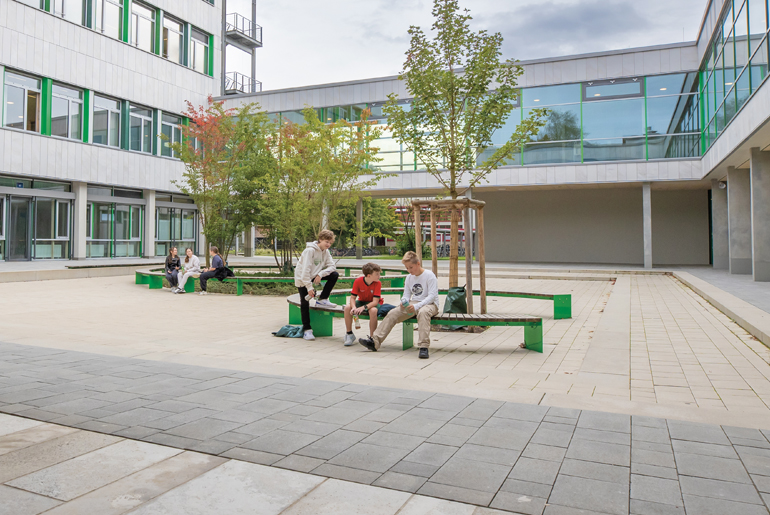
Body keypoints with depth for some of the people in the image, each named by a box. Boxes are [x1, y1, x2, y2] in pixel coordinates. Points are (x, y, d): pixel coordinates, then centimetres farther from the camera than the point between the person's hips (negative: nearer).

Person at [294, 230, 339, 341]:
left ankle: (322, 300, -2)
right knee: (305, 304, -6)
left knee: (335, 275, -9)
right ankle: (306, 330, 3)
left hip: (314, 276, 6)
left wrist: (320, 274, -23)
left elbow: (332, 266, -6)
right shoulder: (310, 250, -22)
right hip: (301, 278, -6)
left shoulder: (325, 252, 0)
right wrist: (309, 287, -27)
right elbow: (305, 270, -26)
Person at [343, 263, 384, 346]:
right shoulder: (358, 281, -17)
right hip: (361, 301, 3)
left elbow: (375, 301, -27)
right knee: (347, 307, -24)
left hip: (372, 303, -3)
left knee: (373, 310, -38)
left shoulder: (378, 283, -22)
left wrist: (363, 307, -43)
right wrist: (354, 307, -38)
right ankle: (349, 334, -6)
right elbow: (353, 297, -16)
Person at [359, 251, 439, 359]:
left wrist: (416, 306, -28)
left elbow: (432, 296, -16)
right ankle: (374, 341, -14)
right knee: (393, 313, -13)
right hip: (413, 304, 6)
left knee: (423, 312, -41)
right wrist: (404, 302, -9)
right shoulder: (409, 278, 12)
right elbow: (406, 294, 17)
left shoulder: (430, 276, -9)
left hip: (430, 304, -6)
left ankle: (424, 347, -45)